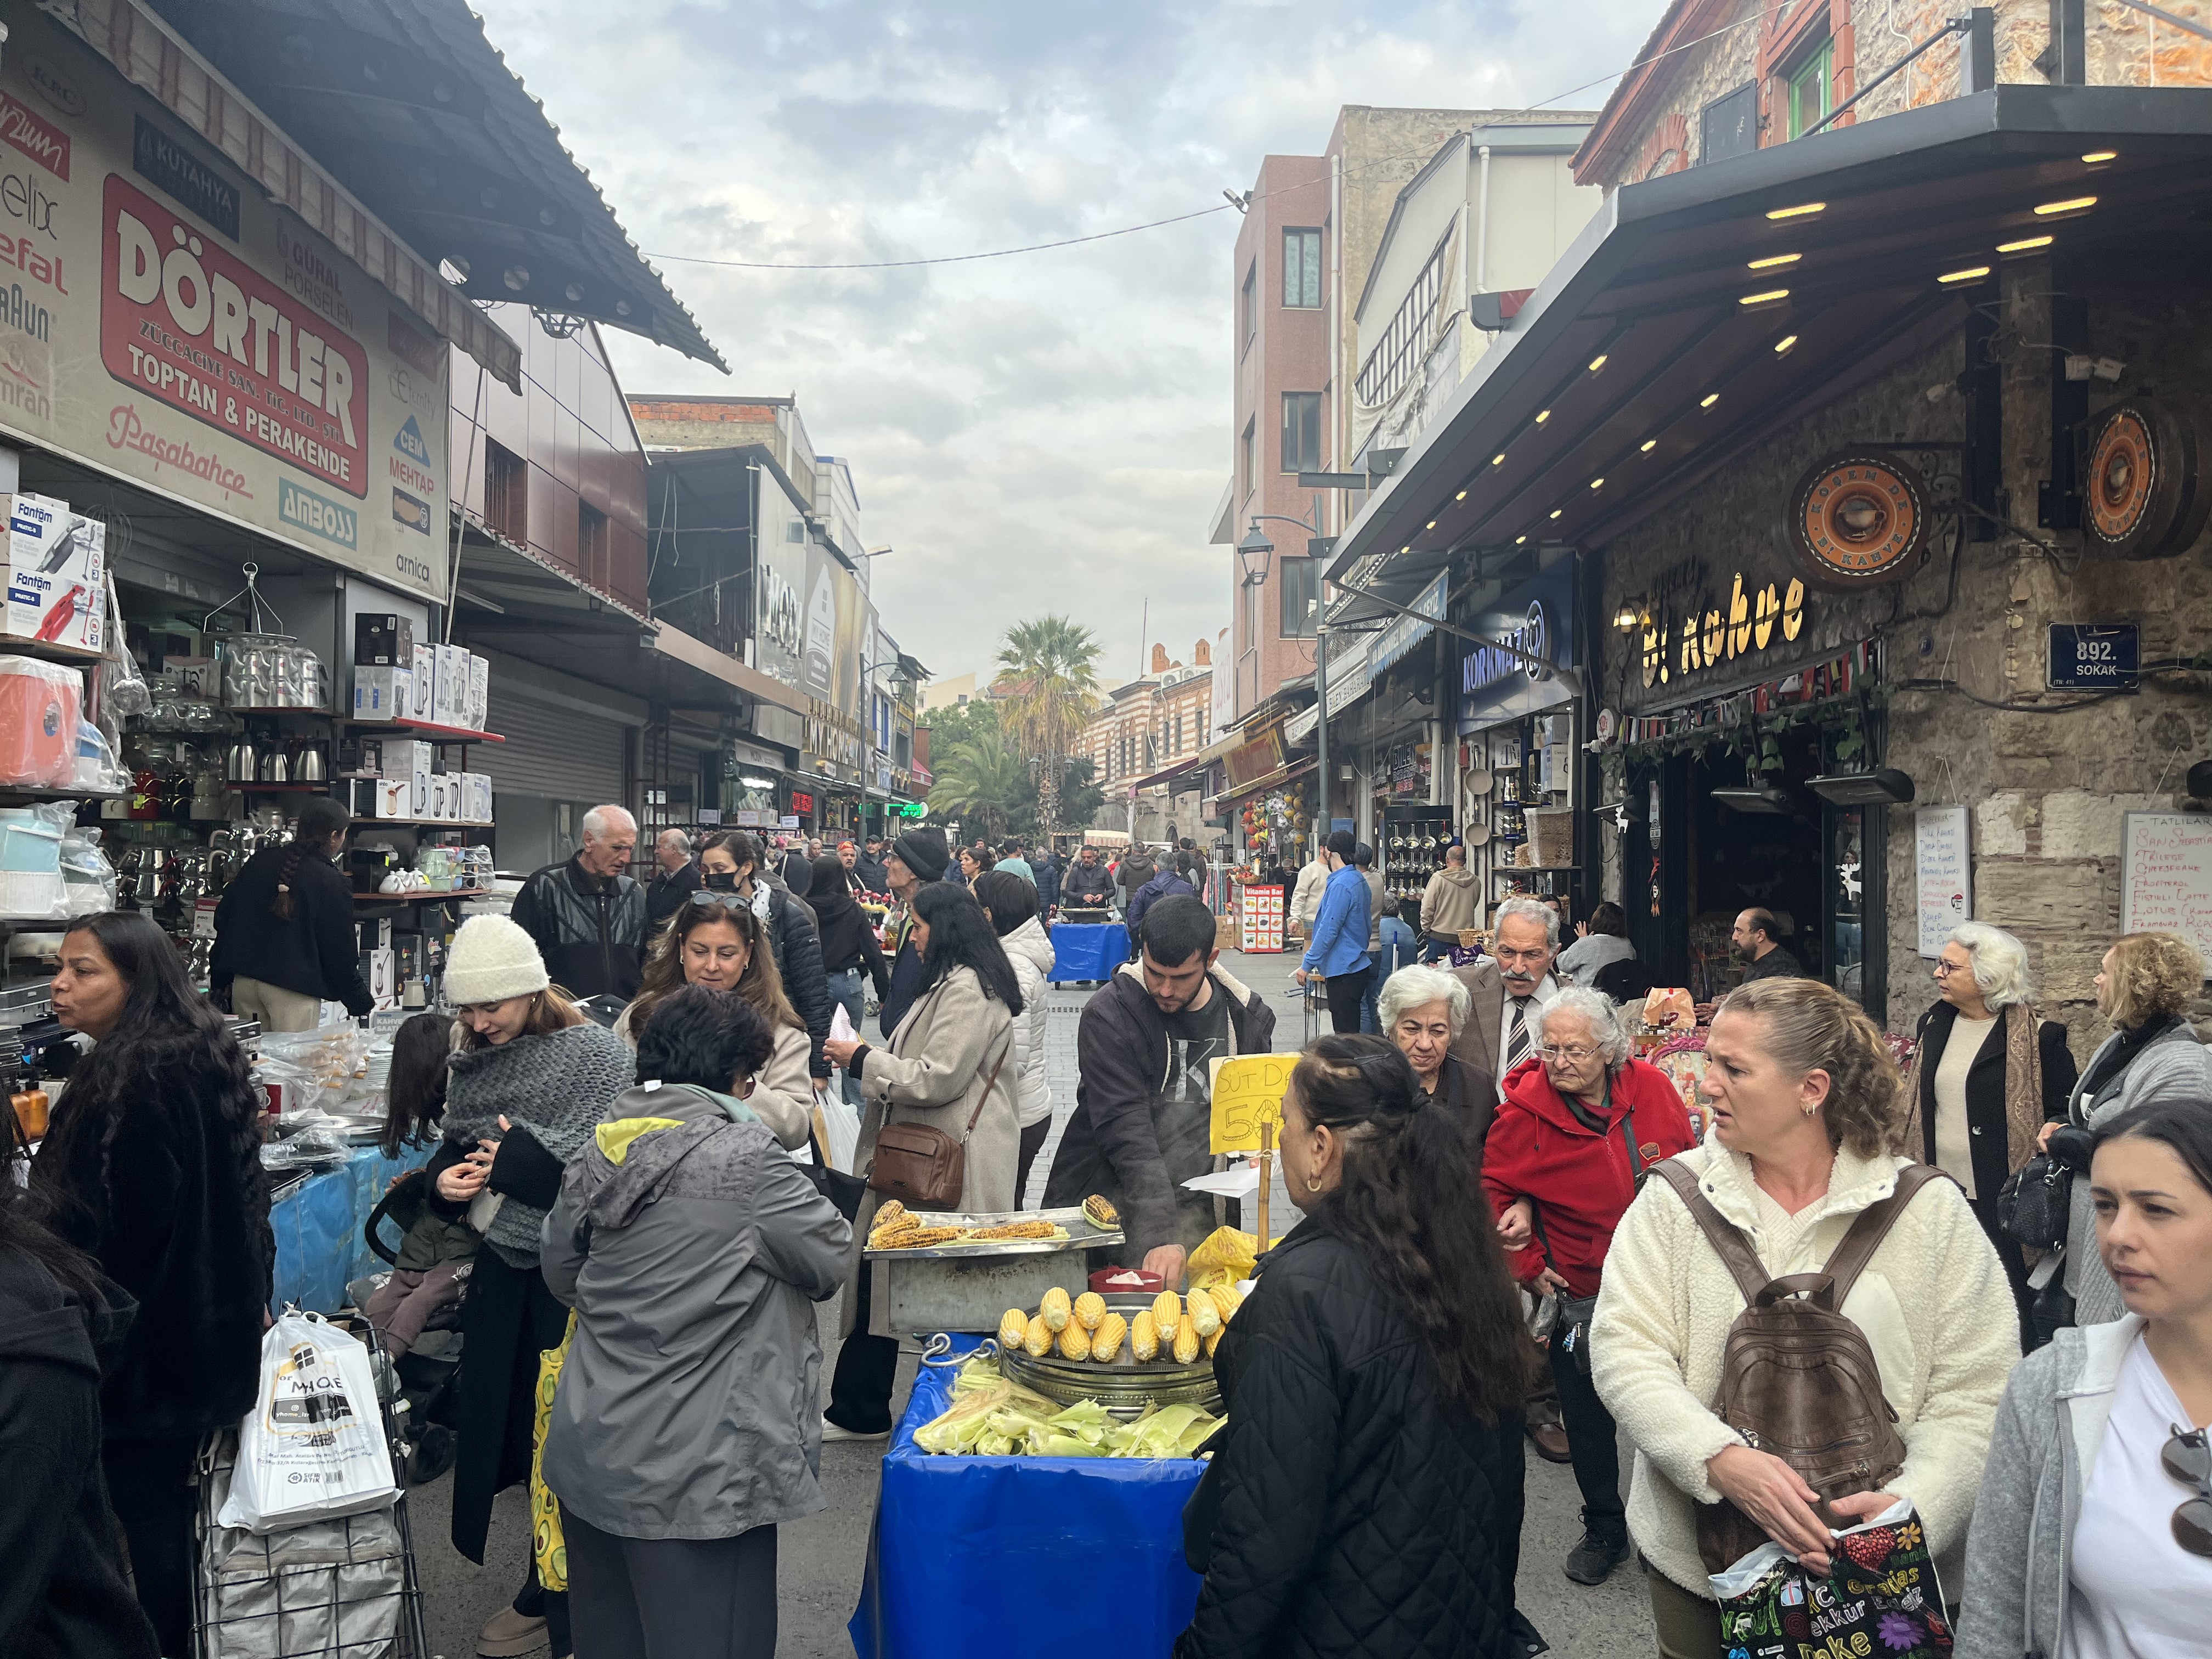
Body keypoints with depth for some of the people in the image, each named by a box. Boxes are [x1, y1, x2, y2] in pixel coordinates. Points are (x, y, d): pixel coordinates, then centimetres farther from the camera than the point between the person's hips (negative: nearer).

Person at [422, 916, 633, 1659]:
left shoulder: (596, 1052, -13)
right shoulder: (474, 1060, 7)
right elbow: (453, 1146, 16)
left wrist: (524, 1155, -21)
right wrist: (445, 1178, -5)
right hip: (504, 1270, 6)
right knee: (512, 1427, 14)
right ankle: (548, 1590, 34)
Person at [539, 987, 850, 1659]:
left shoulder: (596, 1154, 3)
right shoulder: (743, 1156, -18)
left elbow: (560, 1275, 15)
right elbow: (831, 1260, -8)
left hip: (590, 1454, 7)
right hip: (692, 1475, -7)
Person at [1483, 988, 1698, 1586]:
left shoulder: (1652, 1088, -11)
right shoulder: (1525, 1109, -17)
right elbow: (1494, 1191, -5)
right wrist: (1527, 1265, -8)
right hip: (1580, 1295, -1)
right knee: (1587, 1419, 12)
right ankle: (1604, 1530, 34)